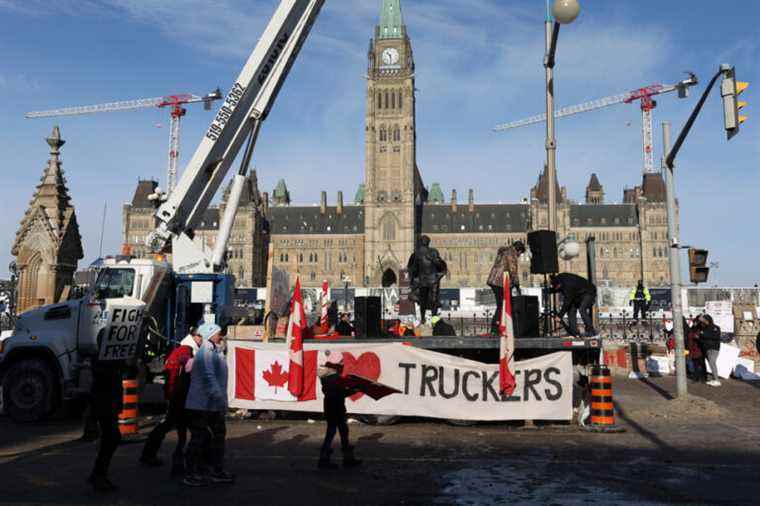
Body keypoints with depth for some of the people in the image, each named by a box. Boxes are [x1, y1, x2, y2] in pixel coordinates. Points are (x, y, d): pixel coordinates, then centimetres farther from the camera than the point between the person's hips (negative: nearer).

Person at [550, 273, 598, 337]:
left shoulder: (568, 285, -36)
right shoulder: (559, 278, -12)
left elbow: (567, 302, -31)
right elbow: (554, 290, 10)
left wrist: (560, 315, -26)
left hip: (588, 293, -9)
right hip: (577, 294, 9)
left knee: (582, 310, -25)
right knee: (571, 309, -2)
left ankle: (591, 331, -15)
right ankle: (574, 332, 0)